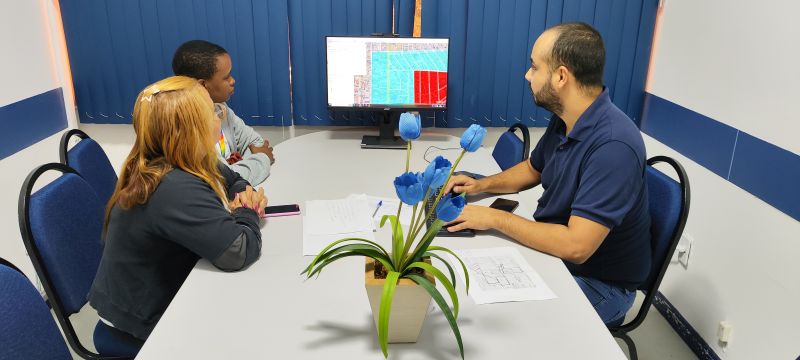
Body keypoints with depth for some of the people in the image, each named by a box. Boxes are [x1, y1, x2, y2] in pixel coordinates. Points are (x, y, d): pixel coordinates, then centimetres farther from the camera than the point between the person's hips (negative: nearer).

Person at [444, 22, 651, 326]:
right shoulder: (565, 121, -3)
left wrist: (495, 218, -25)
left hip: (598, 283, -8)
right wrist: (482, 185, 1)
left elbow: (575, 247, -34)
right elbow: (532, 169, 18)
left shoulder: (613, 145, -30)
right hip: (552, 249, 8)